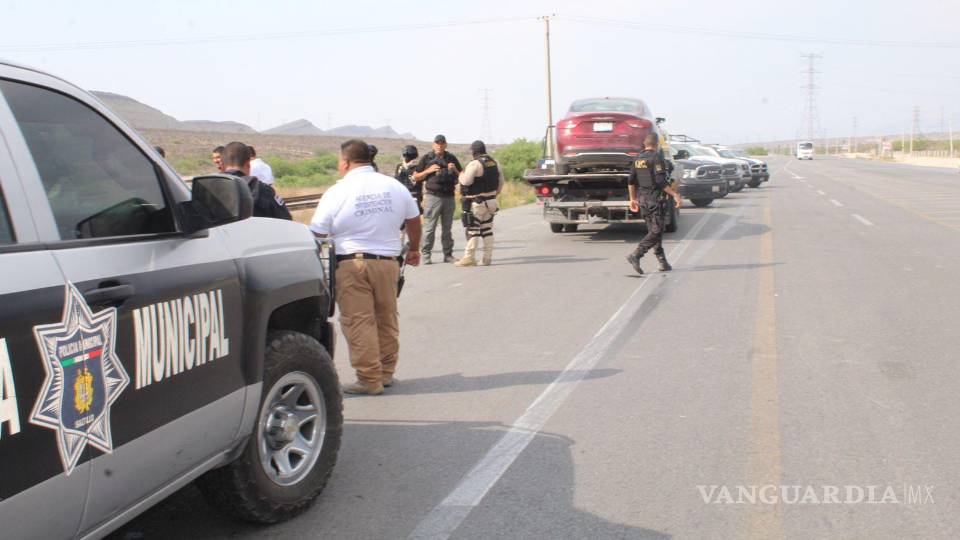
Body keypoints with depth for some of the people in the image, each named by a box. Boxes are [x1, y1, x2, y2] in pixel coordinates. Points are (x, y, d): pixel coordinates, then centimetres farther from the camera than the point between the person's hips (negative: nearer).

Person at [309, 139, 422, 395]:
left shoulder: (336, 192, -5)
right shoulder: (395, 187, 8)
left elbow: (316, 235, -6)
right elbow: (414, 221, 20)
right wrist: (414, 249, 35)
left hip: (351, 264, -4)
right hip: (387, 262, 5)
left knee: (359, 322, 1)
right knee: (386, 319, 16)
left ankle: (370, 379, 4)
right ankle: (386, 372, 25)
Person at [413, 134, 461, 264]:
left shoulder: (451, 158, 14)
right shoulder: (427, 158, 5)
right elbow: (415, 177, 5)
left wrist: (454, 170, -2)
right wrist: (428, 171, -9)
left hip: (449, 197, 3)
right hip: (433, 196, -3)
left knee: (447, 228, 8)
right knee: (429, 227, -6)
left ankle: (448, 255, 14)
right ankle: (426, 255, -1)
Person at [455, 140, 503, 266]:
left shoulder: (474, 164, -16)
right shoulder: (495, 163, 8)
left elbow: (465, 182, -20)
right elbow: (501, 182, 14)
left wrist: (461, 174, 1)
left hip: (476, 202, -7)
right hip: (491, 201, 7)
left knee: (473, 230, -3)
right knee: (487, 230, 11)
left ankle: (469, 258, -2)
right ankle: (487, 258, 13)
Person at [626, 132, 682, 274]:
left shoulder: (638, 159, 10)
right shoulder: (657, 157, -12)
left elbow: (631, 181, 12)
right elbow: (660, 182, -20)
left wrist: (633, 199, 21)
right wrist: (675, 195, -16)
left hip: (642, 199, 8)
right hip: (656, 199, -8)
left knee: (653, 230, 12)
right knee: (656, 231, -5)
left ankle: (663, 262, 15)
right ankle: (636, 255, -20)